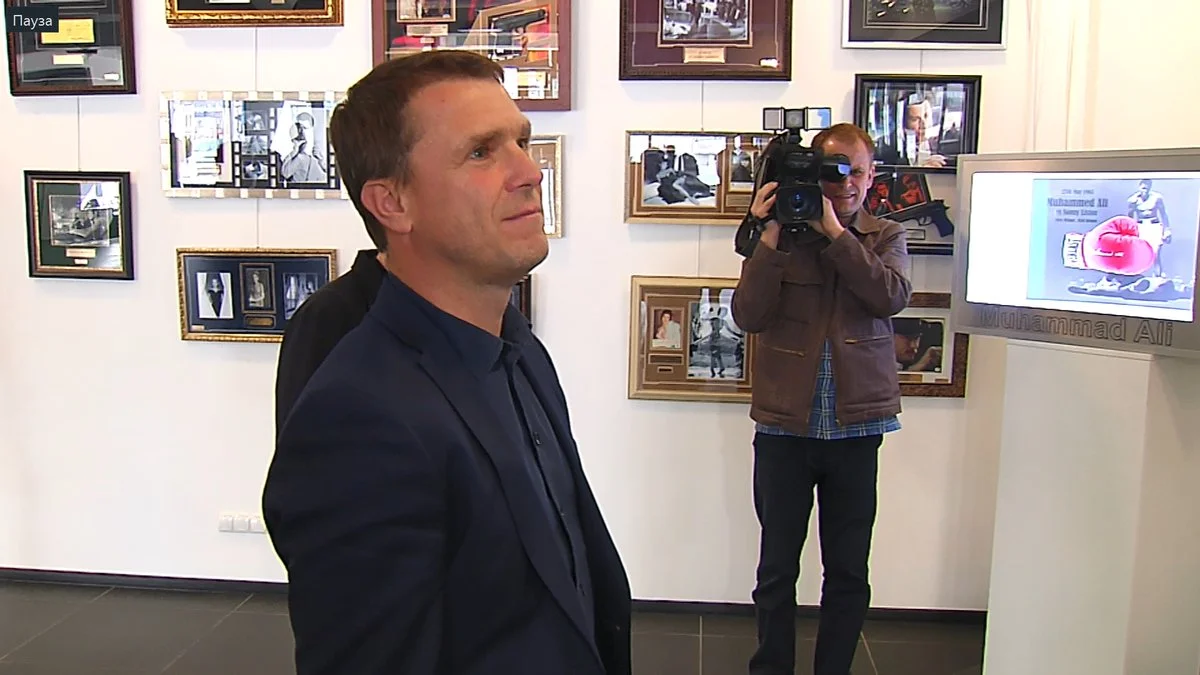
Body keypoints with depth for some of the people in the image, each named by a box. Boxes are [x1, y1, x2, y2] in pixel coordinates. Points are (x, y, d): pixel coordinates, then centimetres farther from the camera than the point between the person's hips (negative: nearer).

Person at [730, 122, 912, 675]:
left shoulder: (885, 238, 7)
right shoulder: (779, 237, 2)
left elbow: (891, 297, -13)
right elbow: (748, 315, -9)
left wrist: (834, 232, -17)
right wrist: (769, 239, -16)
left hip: (856, 427, 1)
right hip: (783, 426, -1)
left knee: (849, 572, 11)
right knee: (777, 567, 11)